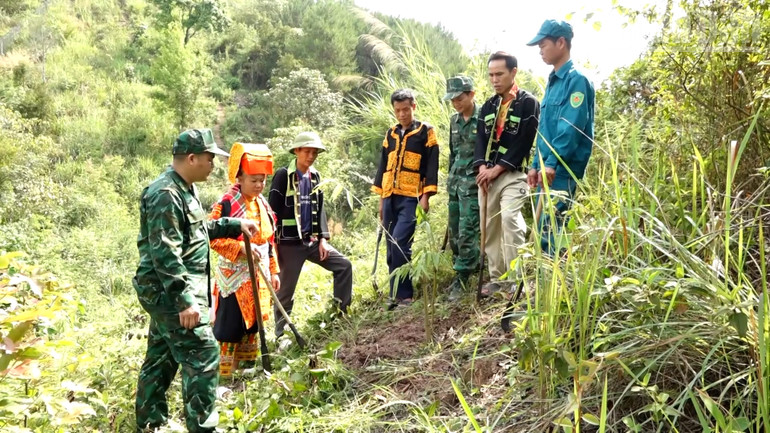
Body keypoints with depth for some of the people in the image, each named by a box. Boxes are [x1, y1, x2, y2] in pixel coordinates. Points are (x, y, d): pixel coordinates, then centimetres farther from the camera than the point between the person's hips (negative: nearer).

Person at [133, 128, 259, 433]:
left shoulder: (183, 188, 14)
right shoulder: (166, 194, -20)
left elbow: (197, 230, 28)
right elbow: (165, 254, -25)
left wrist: (234, 224, 22)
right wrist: (185, 299, -27)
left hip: (169, 293, 11)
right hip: (170, 292, -11)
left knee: (162, 357, 18)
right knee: (203, 355, -8)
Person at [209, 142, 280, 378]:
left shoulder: (263, 204, 9)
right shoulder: (226, 203, -14)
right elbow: (213, 237, -19)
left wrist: (273, 271, 15)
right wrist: (242, 248, -27)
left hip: (258, 277, 7)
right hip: (235, 277, -7)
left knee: (253, 326, 16)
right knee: (230, 330, -1)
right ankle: (224, 375, 11)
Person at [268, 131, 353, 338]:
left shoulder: (315, 176, 9)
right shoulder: (283, 175, -10)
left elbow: (319, 209, 10)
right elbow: (273, 211, -11)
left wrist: (323, 238, 1)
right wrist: (273, 243, -13)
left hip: (312, 240, 6)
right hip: (290, 242, -6)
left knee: (344, 265, -1)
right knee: (286, 290, 2)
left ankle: (340, 313, 10)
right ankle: (281, 334, 16)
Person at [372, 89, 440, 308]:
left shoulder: (426, 131, 2)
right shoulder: (391, 133, 17)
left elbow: (431, 165, -4)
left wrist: (425, 196, -12)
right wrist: (381, 198, 16)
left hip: (411, 198, -6)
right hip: (390, 197, 6)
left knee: (399, 243, -18)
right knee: (392, 248, 7)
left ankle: (402, 294, -9)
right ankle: (398, 293, 16)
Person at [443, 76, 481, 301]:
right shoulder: (454, 120, 13)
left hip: (473, 183, -8)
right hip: (455, 182, 8)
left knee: (466, 233, -8)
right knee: (454, 233, 11)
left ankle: (461, 279, 0)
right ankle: (470, 266, 25)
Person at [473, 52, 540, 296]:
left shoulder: (528, 103, -3)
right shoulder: (488, 106, 16)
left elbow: (524, 142, -12)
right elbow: (481, 139, 9)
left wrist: (497, 169, -15)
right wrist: (482, 167, -9)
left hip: (513, 173, -6)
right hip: (488, 174, 6)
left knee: (509, 217, -23)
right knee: (490, 226, 6)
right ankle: (496, 278, 15)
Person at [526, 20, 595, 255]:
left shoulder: (576, 80, -9)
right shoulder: (552, 82, 19)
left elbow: (571, 128, -19)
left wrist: (551, 163, -23)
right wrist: (536, 165, 17)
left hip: (562, 170, -9)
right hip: (548, 169, 9)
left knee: (551, 231, -9)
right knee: (545, 230, 11)